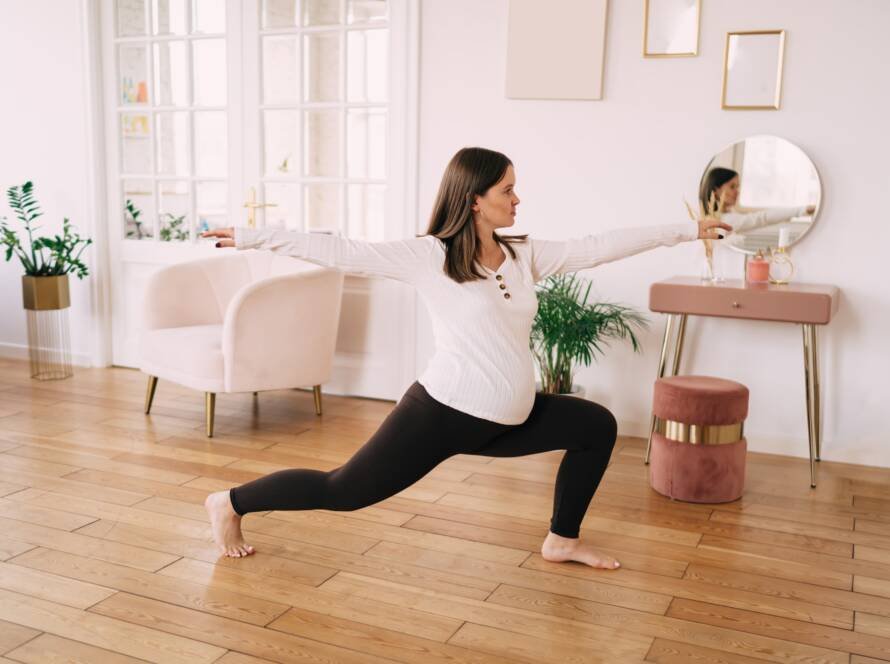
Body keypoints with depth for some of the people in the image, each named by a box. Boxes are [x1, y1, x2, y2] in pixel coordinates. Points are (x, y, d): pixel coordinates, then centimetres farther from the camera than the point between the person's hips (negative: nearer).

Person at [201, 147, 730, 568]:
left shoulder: (526, 255, 5)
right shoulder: (429, 256, -12)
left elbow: (598, 247, 8)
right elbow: (342, 253, -12)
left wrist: (686, 230, 10)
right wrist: (251, 237, -13)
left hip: (507, 419, 7)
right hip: (446, 412, -7)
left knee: (597, 426, 13)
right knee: (345, 490, -1)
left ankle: (563, 540, 26)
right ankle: (230, 503, 20)